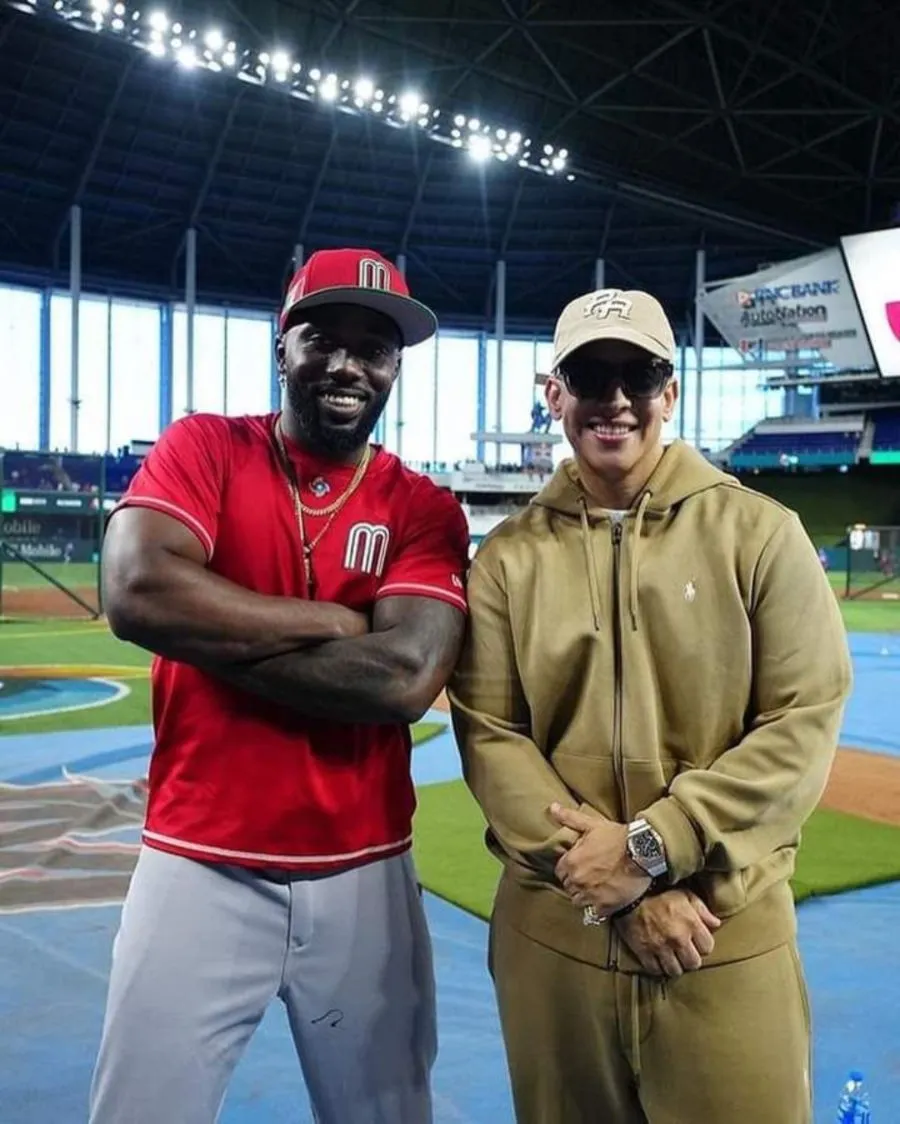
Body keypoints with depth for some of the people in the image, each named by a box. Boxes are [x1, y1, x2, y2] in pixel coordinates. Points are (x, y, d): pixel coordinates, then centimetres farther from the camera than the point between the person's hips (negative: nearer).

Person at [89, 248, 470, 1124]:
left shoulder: (425, 510, 0)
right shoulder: (202, 450, -1)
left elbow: (405, 678, -16)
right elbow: (138, 592, -20)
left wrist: (209, 628, -14)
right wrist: (340, 621, -13)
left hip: (363, 875, 2)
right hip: (200, 866, -1)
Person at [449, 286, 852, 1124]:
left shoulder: (760, 534, -2)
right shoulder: (509, 555, 2)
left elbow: (803, 723, -7)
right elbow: (489, 736, -3)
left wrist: (651, 845, -14)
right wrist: (618, 888, -12)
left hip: (729, 938, -1)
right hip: (553, 932, 2)